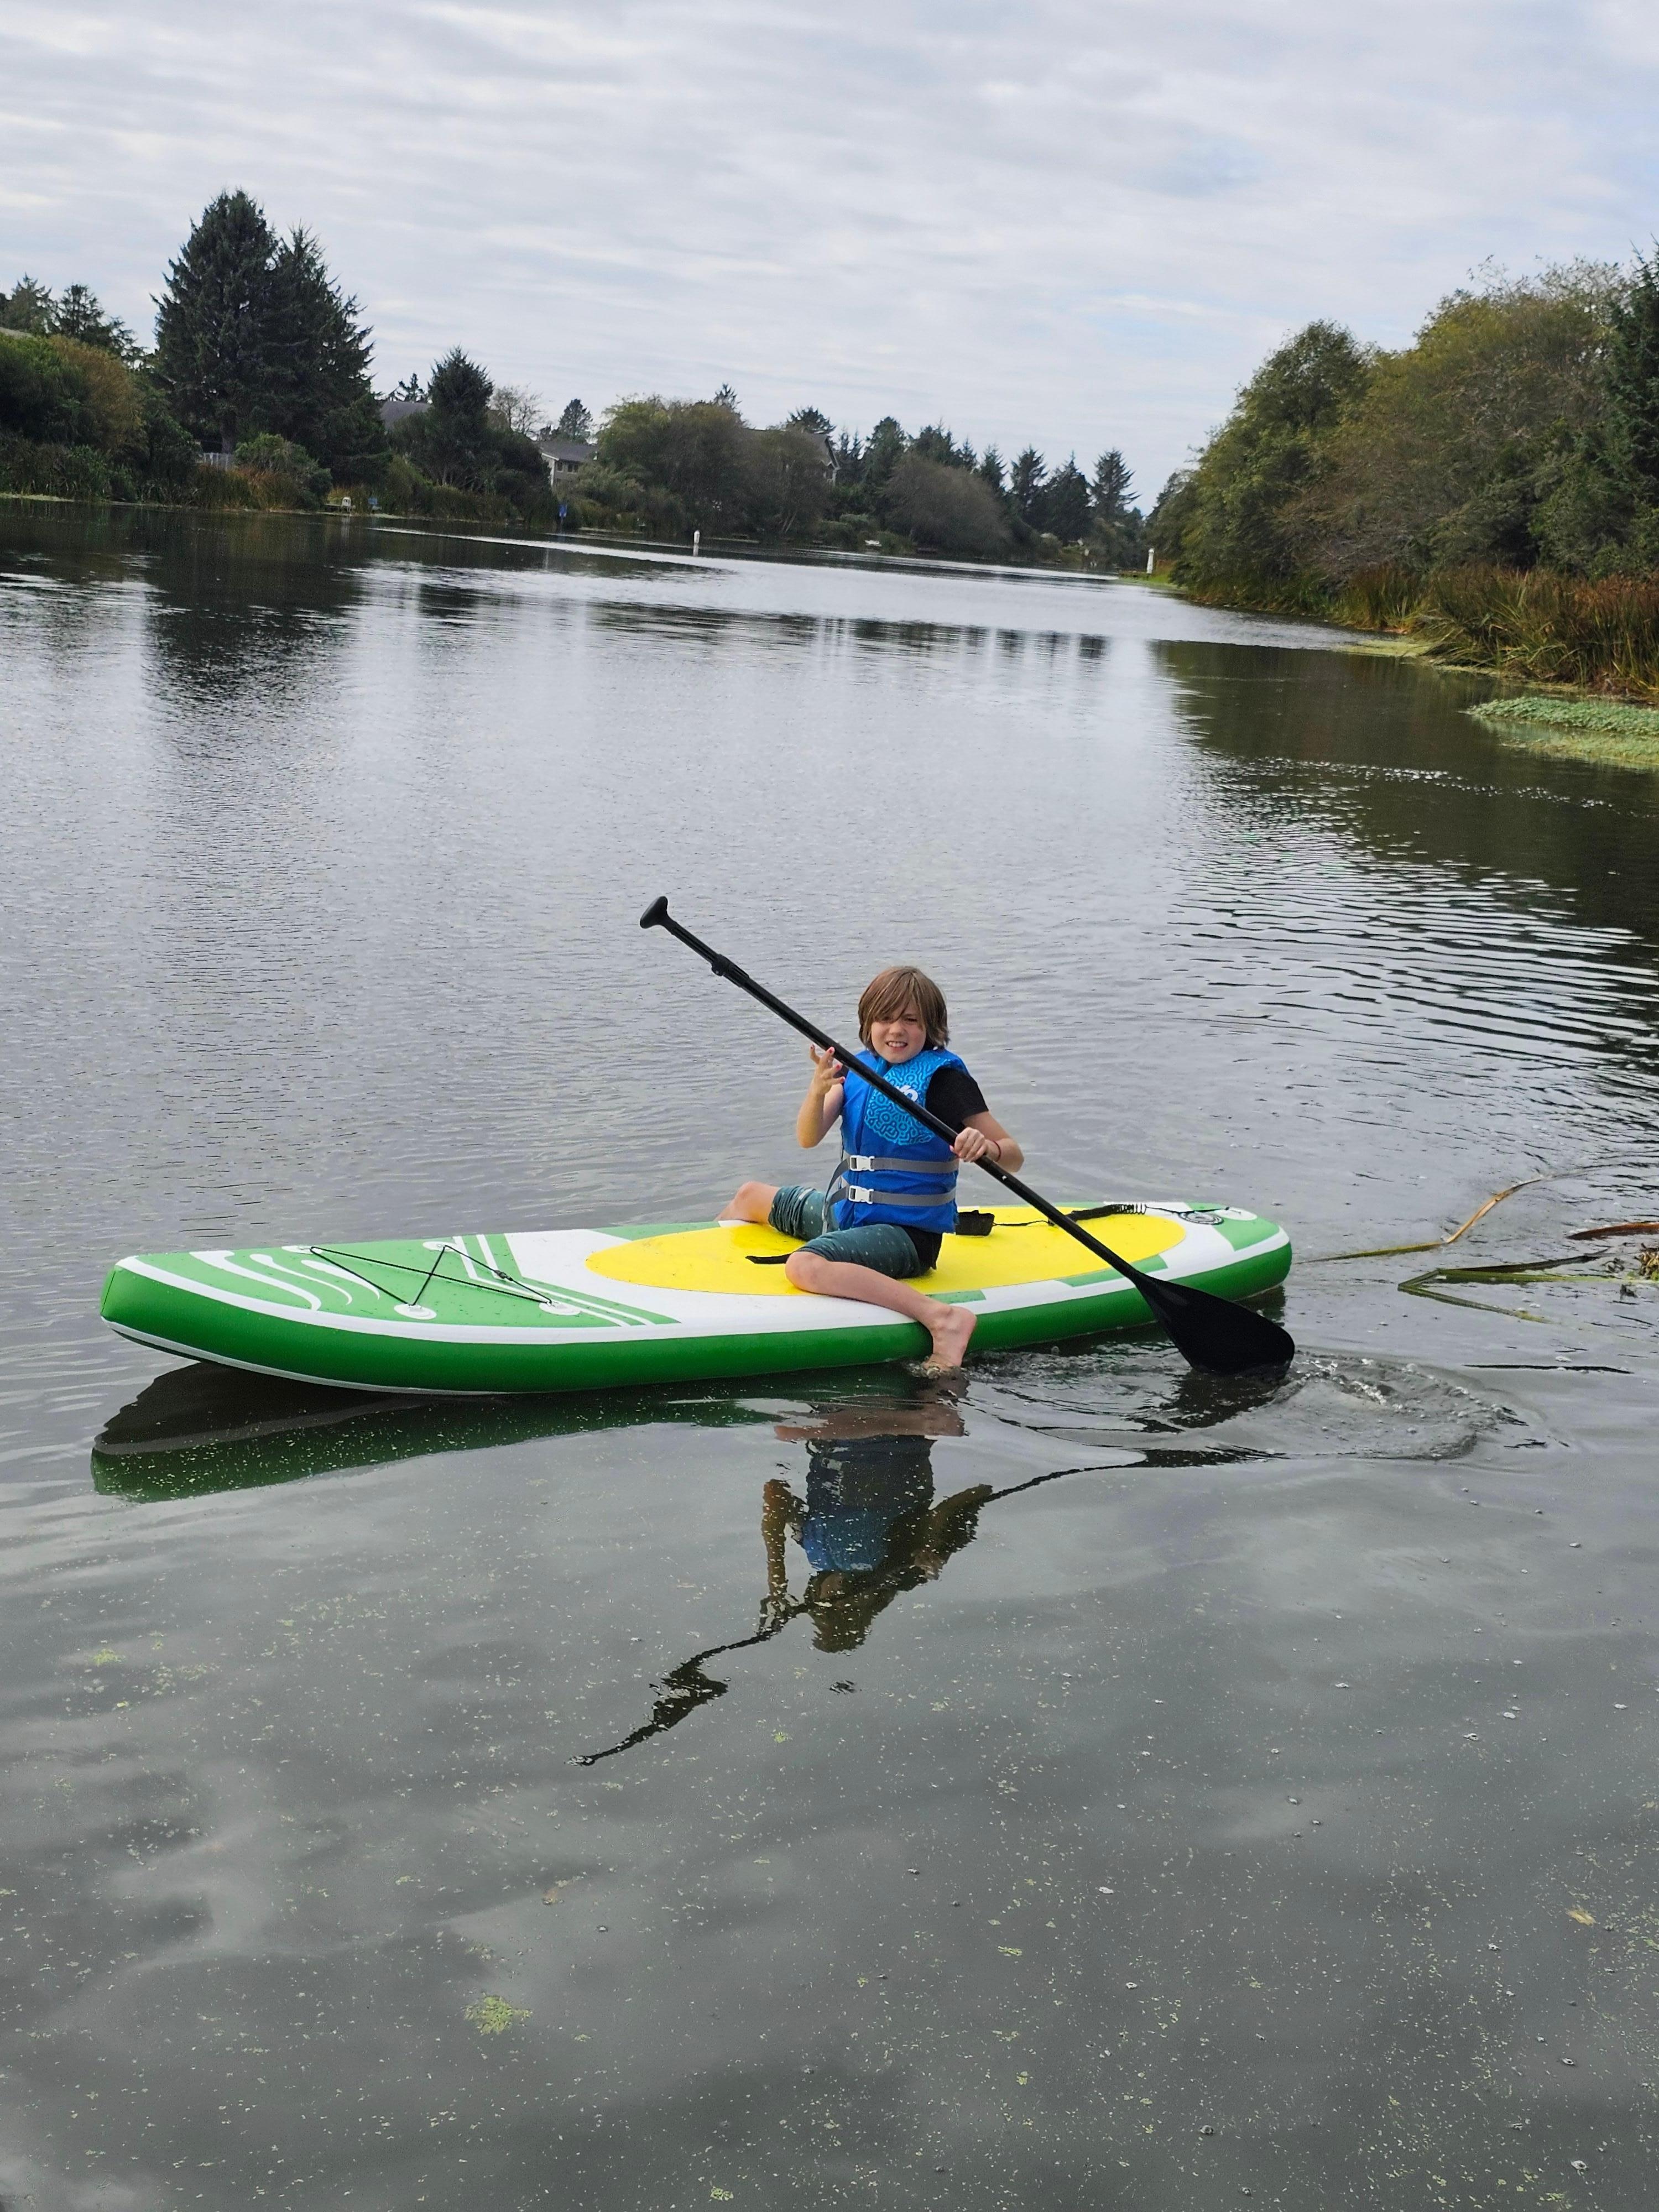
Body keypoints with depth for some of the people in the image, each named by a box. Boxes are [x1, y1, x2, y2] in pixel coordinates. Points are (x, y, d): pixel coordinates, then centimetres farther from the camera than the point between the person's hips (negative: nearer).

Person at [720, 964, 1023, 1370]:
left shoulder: (943, 1077, -13)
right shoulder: (858, 1068, 4)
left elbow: (1013, 1156, -15)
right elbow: (808, 1139, -8)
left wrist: (987, 1148, -39)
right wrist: (818, 1092, -29)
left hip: (905, 1231, -8)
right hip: (844, 1210, 8)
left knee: (806, 1266, -36)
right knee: (750, 1196, 20)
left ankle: (942, 1318, -41)